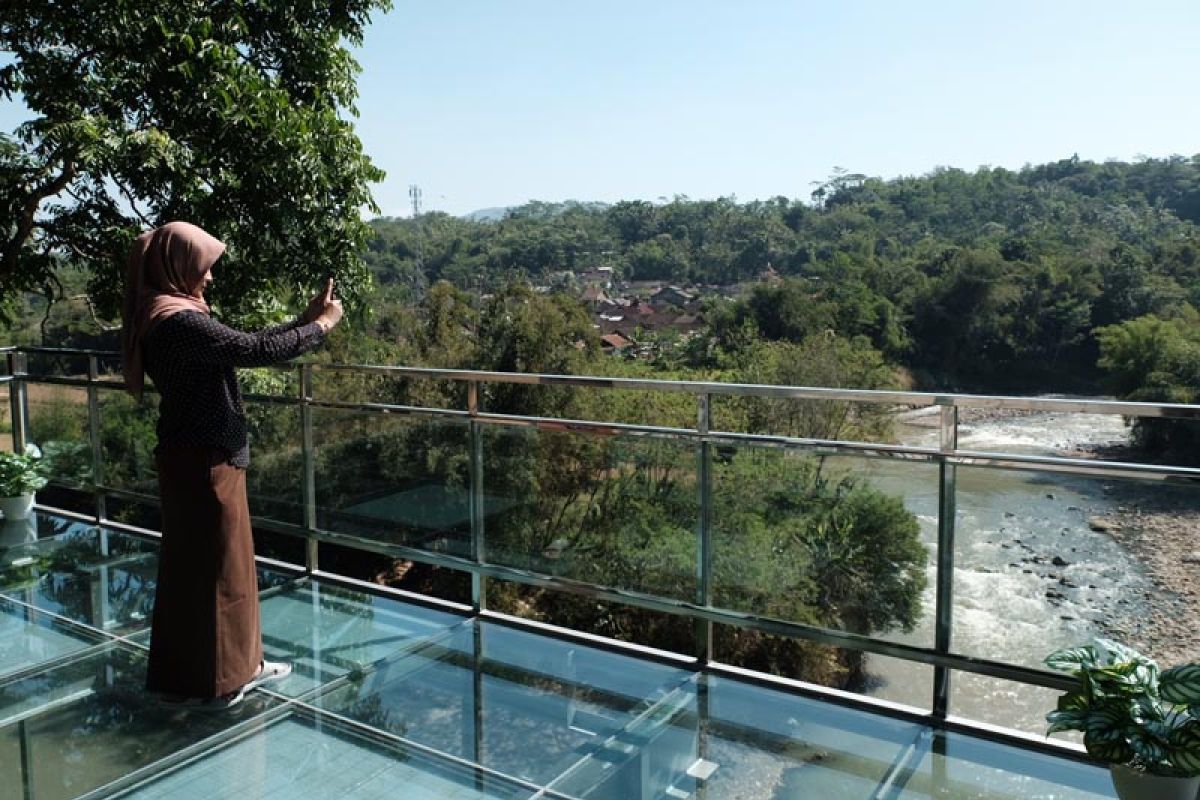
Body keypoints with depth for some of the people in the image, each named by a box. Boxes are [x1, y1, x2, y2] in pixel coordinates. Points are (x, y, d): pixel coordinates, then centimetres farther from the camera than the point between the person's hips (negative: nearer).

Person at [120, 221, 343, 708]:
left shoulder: (171, 317, 11)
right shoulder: (177, 321, -21)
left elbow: (243, 345, 13)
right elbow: (255, 350, -25)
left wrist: (304, 320, 9)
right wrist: (321, 326, -12)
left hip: (200, 457, 10)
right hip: (203, 463, -10)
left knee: (206, 563, 17)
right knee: (212, 566, 2)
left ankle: (237, 663, 31)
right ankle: (209, 680, 17)